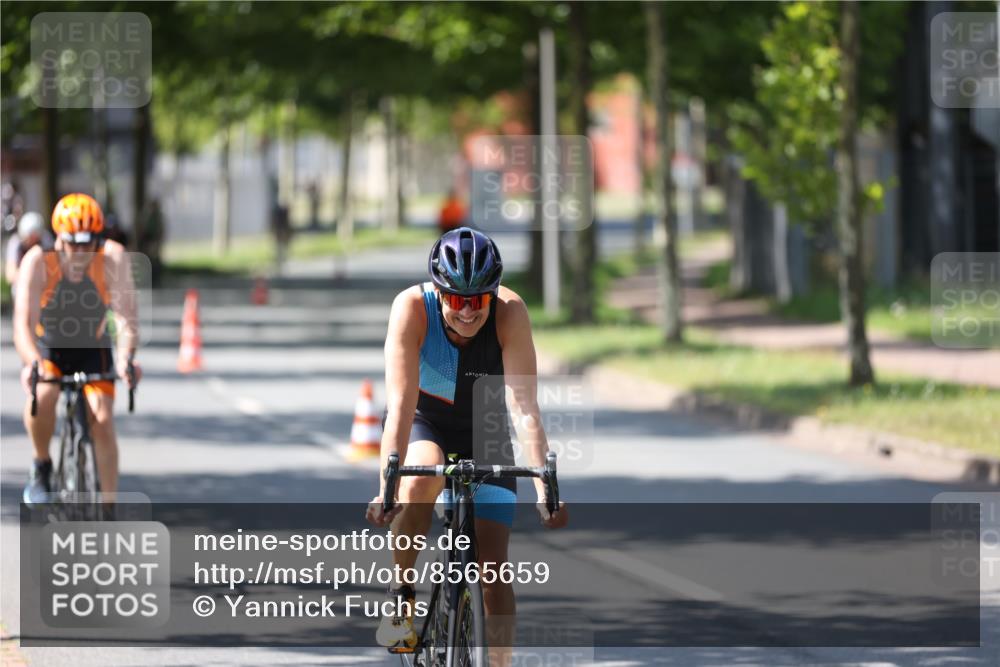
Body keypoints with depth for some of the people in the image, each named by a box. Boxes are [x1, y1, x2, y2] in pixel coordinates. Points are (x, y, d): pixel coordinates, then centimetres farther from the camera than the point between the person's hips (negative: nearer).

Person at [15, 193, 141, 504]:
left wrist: (126, 358, -54)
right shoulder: (38, 261, -29)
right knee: (41, 398, -30)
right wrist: (32, 363, -56)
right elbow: (23, 324, -36)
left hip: (92, 349, 1)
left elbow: (126, 318, -34)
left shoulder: (113, 257, -27)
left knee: (102, 421, -15)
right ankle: (42, 467, -3)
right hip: (48, 347, -1)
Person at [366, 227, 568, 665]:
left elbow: (525, 407, -34)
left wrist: (544, 488, -44)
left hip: (483, 427, 1)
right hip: (424, 422, -1)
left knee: (493, 567, -9)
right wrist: (386, 488, -46)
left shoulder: (510, 312, -29)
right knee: (422, 478, -36)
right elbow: (401, 403, -37)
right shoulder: (412, 308, -31)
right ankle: (401, 597, -15)